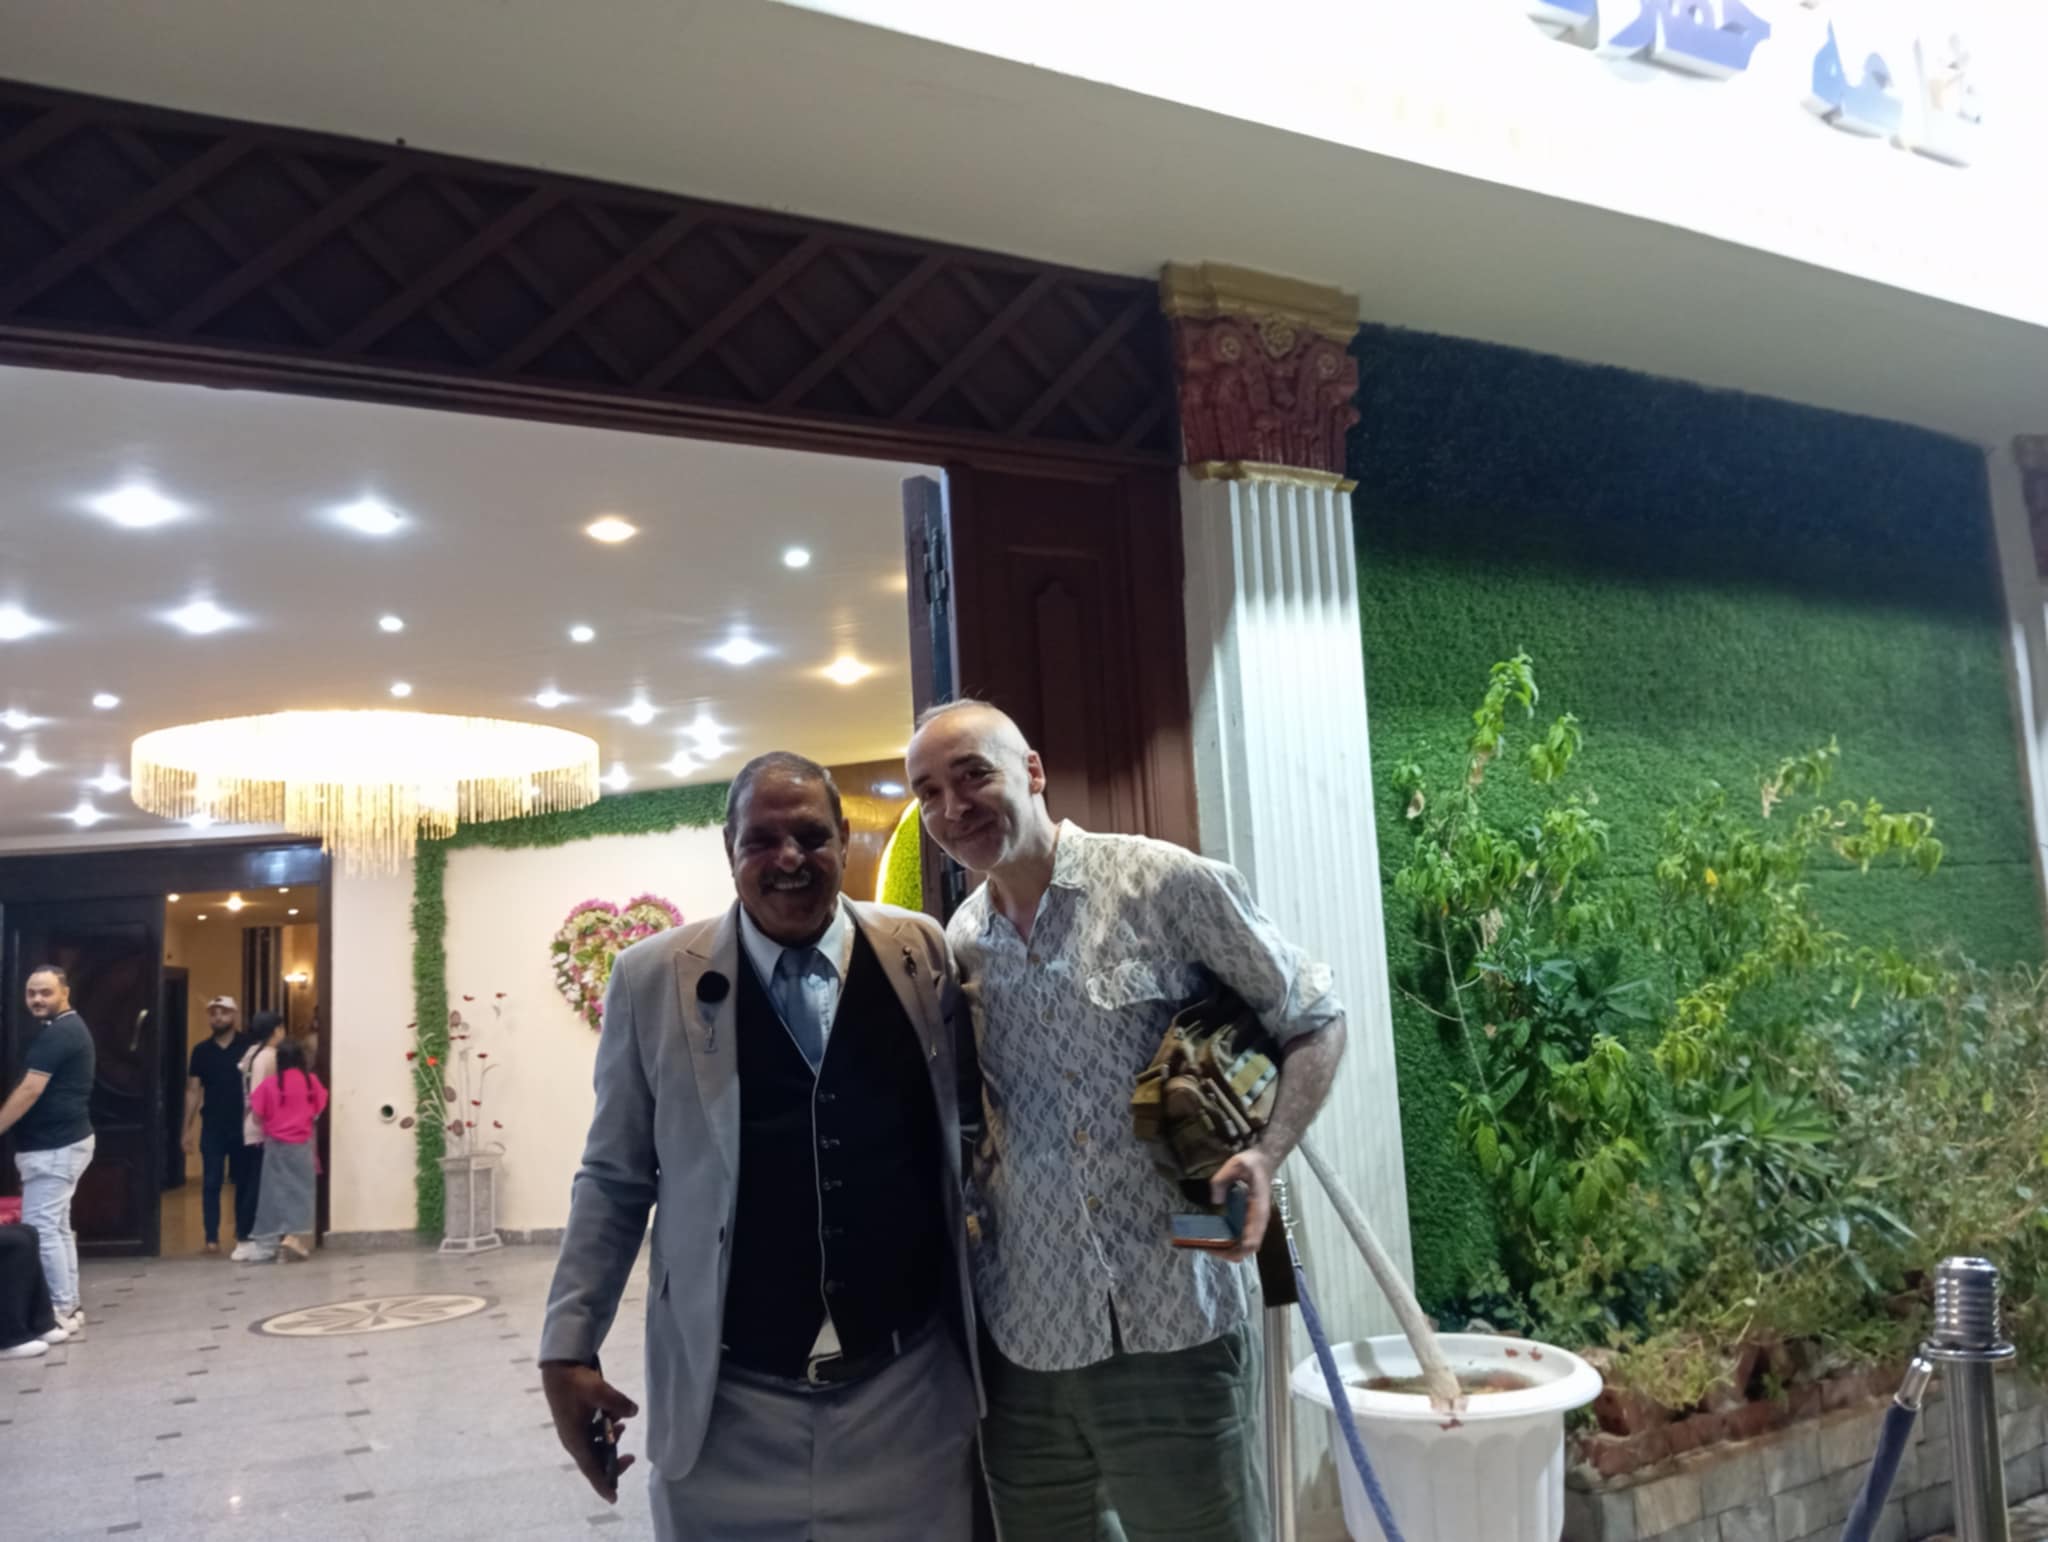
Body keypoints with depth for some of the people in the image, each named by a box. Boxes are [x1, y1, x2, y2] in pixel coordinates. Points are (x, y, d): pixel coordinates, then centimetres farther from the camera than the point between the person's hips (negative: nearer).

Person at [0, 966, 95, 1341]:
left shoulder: (56, 1033, -17)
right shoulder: (69, 1028, 15)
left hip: (53, 1146, -10)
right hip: (65, 1141, 10)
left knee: (39, 1228, -7)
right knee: (57, 1227, 13)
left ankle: (61, 1313, -3)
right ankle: (69, 1308, 17)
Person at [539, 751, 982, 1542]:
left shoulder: (922, 954, -1)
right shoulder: (652, 979, -3)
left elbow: (967, 1126, 7)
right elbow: (614, 1179, 4)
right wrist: (570, 1346, 3)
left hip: (908, 1389, 1)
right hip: (726, 1403, 0)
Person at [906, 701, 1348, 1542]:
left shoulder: (1167, 884, -9)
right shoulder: (956, 948, 6)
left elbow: (1314, 1019, -1)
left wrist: (1265, 1155, -16)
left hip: (1174, 1329, -4)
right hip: (1022, 1342, 4)